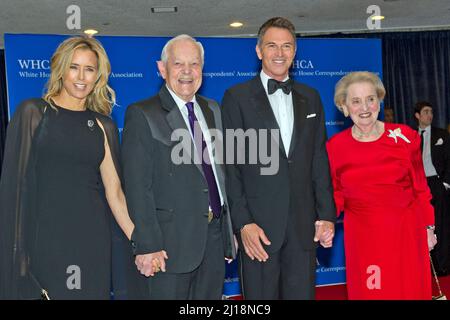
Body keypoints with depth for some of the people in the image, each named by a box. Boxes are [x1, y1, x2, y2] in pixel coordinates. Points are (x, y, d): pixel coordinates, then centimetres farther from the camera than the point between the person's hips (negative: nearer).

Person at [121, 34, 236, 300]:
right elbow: (138, 187, -11)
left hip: (215, 236, 6)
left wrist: (230, 229, 12)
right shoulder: (142, 115, -6)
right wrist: (147, 246, -16)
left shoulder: (212, 110, 13)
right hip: (172, 242, -5)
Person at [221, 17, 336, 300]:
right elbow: (230, 165, -5)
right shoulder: (237, 97, -1)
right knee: (261, 296, 6)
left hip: (304, 224, 3)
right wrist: (243, 222, -11)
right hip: (258, 224, -3)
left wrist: (327, 214, 5)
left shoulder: (310, 98, 12)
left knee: (302, 293, 10)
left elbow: (319, 160, 11)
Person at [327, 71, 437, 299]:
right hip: (362, 236, 0)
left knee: (410, 290, 10)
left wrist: (428, 227, 6)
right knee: (368, 291, 9)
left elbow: (420, 187, 3)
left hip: (405, 232, 0)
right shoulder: (334, 146, -4)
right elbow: (336, 193, 5)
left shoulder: (405, 137, -5)